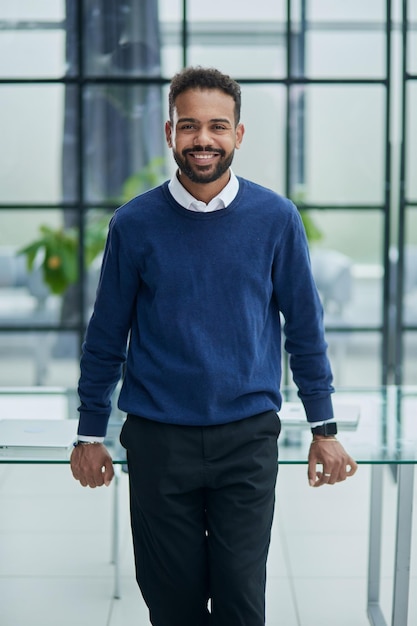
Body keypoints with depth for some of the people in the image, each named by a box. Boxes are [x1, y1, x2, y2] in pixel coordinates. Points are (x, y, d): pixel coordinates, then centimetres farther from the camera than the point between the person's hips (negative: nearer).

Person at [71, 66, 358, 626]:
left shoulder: (276, 218, -3)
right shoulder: (134, 224, -3)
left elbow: (305, 328, 4)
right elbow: (107, 336, 5)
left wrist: (325, 429, 5)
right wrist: (90, 435, 8)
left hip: (248, 435, 0)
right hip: (158, 438, 0)